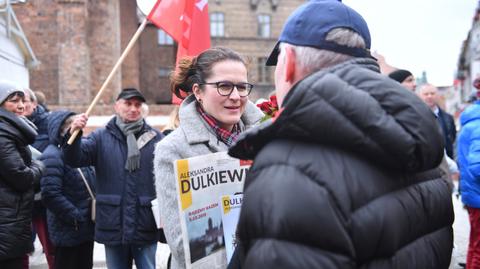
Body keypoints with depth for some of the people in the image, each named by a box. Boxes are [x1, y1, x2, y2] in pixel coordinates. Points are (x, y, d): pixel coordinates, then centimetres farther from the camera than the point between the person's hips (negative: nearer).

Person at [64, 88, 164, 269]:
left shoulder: (155, 138, 1)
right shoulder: (101, 137, 5)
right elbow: (75, 159, -7)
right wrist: (74, 135, -26)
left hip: (146, 226, -1)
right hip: (113, 225, 1)